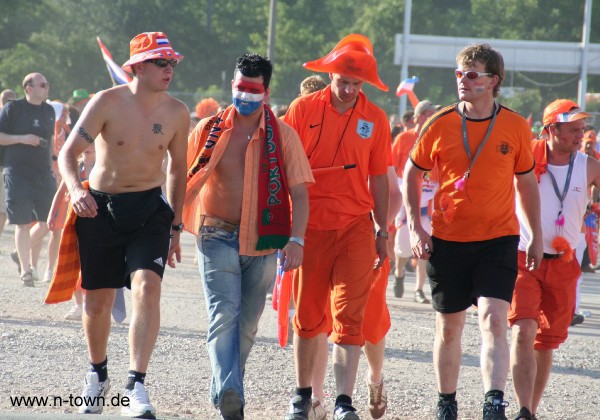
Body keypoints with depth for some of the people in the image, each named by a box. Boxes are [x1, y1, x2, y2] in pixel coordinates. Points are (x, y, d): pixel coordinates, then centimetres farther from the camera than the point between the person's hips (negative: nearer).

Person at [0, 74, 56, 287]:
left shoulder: (48, 111, 14)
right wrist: (21, 139, -17)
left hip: (44, 173, 6)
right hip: (18, 174, -6)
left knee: (48, 221, 2)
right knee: (23, 223, -5)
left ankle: (22, 253, 25)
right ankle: (25, 271, 1)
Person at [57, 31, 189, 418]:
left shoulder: (177, 113, -2)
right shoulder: (107, 103, -11)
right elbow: (68, 154, -14)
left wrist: (176, 227, 14)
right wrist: (76, 190, -34)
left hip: (149, 210, 1)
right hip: (100, 210, -1)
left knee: (147, 288, -22)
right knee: (98, 301, 10)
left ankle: (137, 386, -24)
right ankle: (98, 375, 37)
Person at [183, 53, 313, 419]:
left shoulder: (283, 135, 1)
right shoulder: (210, 129, 3)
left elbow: (299, 191, -2)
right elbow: (187, 182, 11)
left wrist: (296, 239, -14)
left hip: (263, 241, 1)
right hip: (218, 236, -1)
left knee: (247, 323, 9)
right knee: (224, 313, -17)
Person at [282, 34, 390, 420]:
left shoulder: (375, 118, 5)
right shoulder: (304, 109, 0)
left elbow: (379, 178, 10)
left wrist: (382, 231, 9)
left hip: (356, 228, 0)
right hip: (311, 226, 0)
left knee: (349, 316, -7)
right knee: (308, 314, 7)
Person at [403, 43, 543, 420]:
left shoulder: (516, 127, -2)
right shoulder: (440, 124, -3)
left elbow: (527, 183, 10)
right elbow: (412, 174, 10)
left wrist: (537, 237, 11)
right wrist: (415, 227, 0)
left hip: (498, 239, -1)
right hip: (447, 240, 1)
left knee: (493, 319, -17)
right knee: (449, 327, 10)